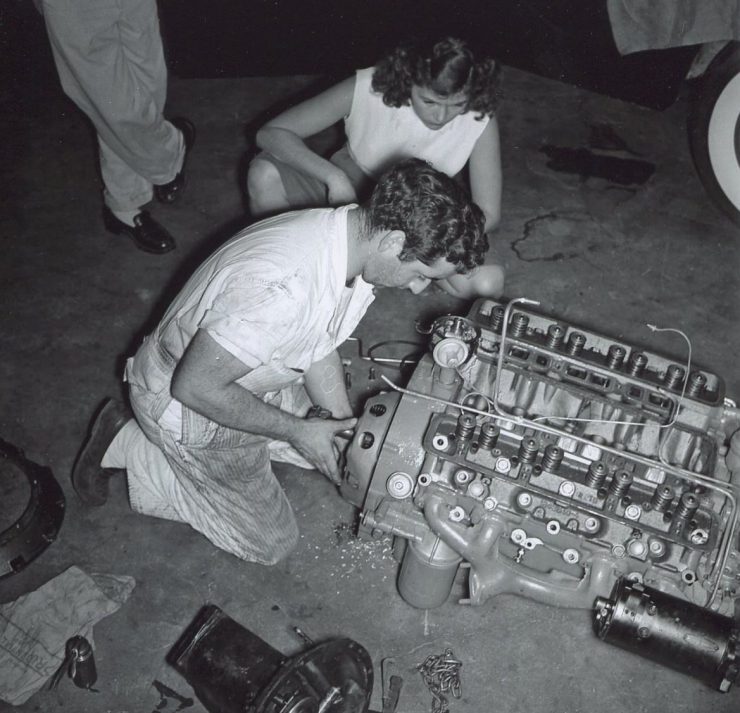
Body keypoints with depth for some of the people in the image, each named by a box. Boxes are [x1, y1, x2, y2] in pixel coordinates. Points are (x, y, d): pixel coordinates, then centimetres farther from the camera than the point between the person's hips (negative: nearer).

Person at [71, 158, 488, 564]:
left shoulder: (356, 237, -14)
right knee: (270, 543, 7)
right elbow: (195, 387, -32)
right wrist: (298, 431, -22)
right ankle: (130, 447, 10)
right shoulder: (282, 287, -43)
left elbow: (319, 347, 1)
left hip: (252, 379, 8)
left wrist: (348, 432, -6)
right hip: (186, 405, -8)